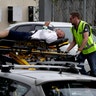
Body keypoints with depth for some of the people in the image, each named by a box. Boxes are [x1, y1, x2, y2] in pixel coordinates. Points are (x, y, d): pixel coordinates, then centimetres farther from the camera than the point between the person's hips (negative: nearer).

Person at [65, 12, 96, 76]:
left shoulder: (84, 25, -17)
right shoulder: (73, 28, 7)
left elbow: (85, 39, -26)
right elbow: (74, 41, 13)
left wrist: (79, 51, -32)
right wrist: (67, 51, 2)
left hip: (91, 50, -7)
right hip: (82, 51, 7)